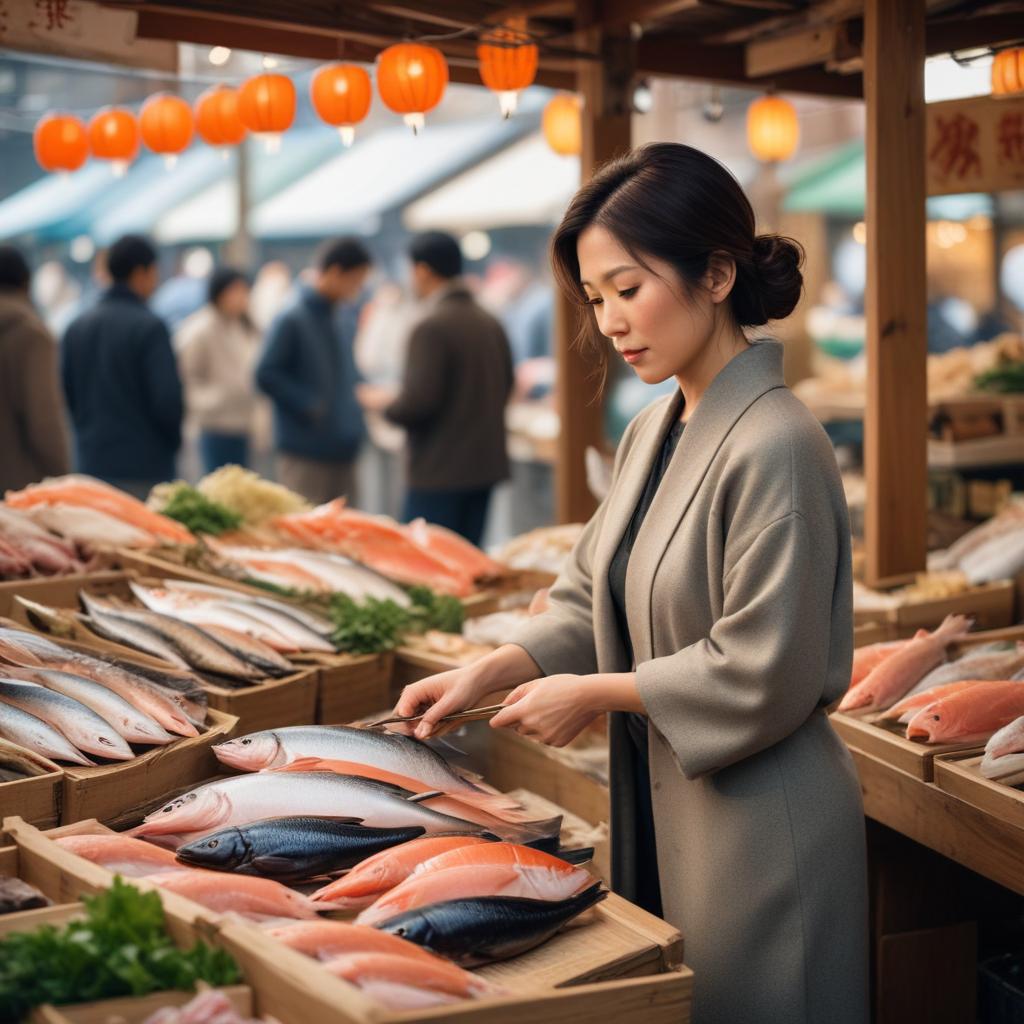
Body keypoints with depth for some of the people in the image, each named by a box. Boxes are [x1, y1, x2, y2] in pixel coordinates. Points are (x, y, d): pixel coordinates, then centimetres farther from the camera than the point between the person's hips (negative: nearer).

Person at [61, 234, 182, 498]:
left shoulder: (76, 327, 8)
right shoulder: (150, 327, -12)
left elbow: (65, 394, 11)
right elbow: (167, 399, -14)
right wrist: (174, 440, 4)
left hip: (90, 464, 6)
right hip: (144, 467, -6)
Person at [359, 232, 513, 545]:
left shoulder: (431, 328, -16)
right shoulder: (491, 325, 9)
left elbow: (419, 402, -20)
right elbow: (505, 387, 19)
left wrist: (384, 402, 0)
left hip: (439, 472, -8)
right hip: (487, 464, 8)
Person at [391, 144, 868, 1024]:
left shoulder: (776, 448, -21)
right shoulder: (654, 431, 7)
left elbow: (763, 676, -22)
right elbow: (591, 596, 13)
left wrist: (594, 694, -13)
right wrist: (492, 672, -2)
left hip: (757, 832, -8)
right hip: (659, 811, 8)